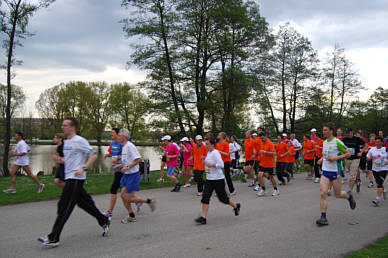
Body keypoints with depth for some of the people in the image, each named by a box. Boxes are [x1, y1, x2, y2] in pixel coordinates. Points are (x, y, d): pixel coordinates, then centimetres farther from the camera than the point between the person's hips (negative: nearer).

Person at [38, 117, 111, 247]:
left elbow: (93, 155, -14)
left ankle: (53, 238, -2)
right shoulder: (66, 142, 16)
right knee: (84, 203, 14)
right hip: (70, 178, 9)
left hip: (75, 179, -9)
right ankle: (104, 221, 28)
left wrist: (83, 169, -22)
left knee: (64, 207, -7)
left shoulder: (79, 141, -12)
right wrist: (60, 159, 7)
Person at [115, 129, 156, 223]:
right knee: (123, 195, 7)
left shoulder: (130, 146, -18)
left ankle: (149, 201, 13)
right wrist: (120, 165, 8)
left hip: (133, 174, -9)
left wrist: (127, 167, -25)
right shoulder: (123, 147, 12)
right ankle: (131, 216, 20)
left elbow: (139, 159, -24)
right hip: (126, 174, 9)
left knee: (129, 198, -5)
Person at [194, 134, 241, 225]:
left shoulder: (215, 153, -16)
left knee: (223, 198, 5)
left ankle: (236, 206, 31)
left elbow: (221, 164, -24)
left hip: (218, 179, -8)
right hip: (209, 179, 8)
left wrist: (209, 164, -22)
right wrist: (205, 163, 10)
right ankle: (203, 217, -4)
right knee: (205, 197, -4)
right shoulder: (208, 153, 10)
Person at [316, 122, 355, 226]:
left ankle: (349, 196, 44)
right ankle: (323, 217, -5)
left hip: (335, 171, -5)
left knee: (338, 194, 8)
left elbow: (348, 154, -8)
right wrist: (321, 159, 7)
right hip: (325, 171, 5)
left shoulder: (337, 142, -12)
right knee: (323, 193, -8)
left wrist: (335, 158, -18)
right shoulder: (324, 142, 10)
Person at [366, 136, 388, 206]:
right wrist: (370, 157, -14)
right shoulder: (372, 149, 3)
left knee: (379, 183, -15)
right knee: (378, 183, 16)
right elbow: (367, 158, 7)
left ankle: (378, 199, -17)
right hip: (375, 169, 4)